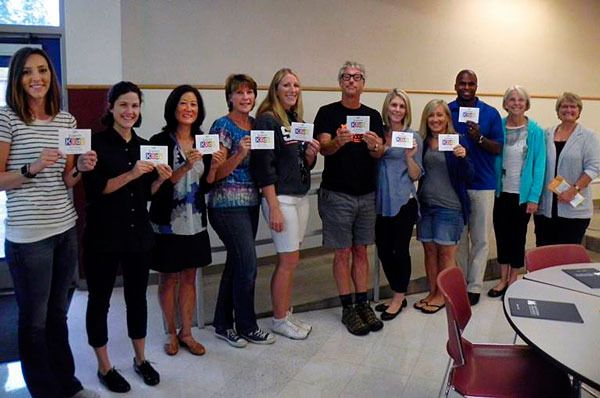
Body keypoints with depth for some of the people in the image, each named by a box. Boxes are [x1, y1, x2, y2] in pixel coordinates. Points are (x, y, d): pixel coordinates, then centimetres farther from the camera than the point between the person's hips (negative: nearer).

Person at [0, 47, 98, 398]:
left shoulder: (67, 120, 8)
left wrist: (80, 169, -8)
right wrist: (32, 168, -23)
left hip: (66, 228, 5)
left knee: (58, 313, 18)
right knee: (34, 319, 8)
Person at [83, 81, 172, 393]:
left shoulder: (145, 145, 9)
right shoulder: (96, 143, -7)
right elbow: (94, 188, -15)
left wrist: (161, 179, -7)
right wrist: (131, 174, -25)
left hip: (139, 234, 5)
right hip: (103, 236, -5)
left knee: (137, 296, 14)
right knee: (99, 299, 7)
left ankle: (140, 359, 31)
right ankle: (104, 367, 23)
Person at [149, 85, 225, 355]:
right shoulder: (161, 141, -10)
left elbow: (206, 186, 7)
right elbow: (158, 185, -15)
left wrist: (214, 166, -11)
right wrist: (185, 167, -26)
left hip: (195, 222, 4)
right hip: (168, 223, -4)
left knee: (189, 277, 12)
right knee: (168, 279, 9)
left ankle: (186, 333, 25)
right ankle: (171, 333, 26)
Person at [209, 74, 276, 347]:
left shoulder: (256, 125, 11)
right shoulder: (222, 126, -10)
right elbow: (217, 172, -12)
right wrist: (240, 153, -27)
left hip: (250, 203, 7)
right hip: (228, 205, -7)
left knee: (236, 263, 11)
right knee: (248, 265, -5)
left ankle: (223, 324, 23)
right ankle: (247, 327, 13)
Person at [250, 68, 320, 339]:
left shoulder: (298, 121, 14)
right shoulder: (267, 120, -9)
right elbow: (264, 167, -15)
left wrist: (311, 153, -4)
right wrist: (274, 207, -18)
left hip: (301, 197, 7)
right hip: (280, 198, -7)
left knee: (288, 261, 12)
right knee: (289, 260, -3)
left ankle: (286, 314, 23)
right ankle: (279, 320, 12)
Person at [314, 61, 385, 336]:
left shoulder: (372, 116, 10)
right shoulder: (327, 113, -1)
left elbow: (379, 154, 3)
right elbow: (324, 148, -13)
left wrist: (374, 145, -20)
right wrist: (338, 141, -34)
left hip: (366, 194, 4)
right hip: (337, 194, -3)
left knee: (361, 251, 11)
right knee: (343, 253, 2)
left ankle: (363, 304, 19)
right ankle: (347, 308, 12)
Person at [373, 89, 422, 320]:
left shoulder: (413, 137, -3)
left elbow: (416, 175, -4)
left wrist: (409, 156, -20)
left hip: (403, 201, -4)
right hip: (381, 201, 4)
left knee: (400, 250, 2)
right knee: (383, 250, 9)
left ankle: (399, 298, 18)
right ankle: (398, 296, 26)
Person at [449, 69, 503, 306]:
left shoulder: (491, 113, 1)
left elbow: (499, 149, -1)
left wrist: (479, 138, -19)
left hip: (483, 184, 0)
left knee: (480, 239, 4)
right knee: (458, 238, 10)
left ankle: (474, 285, 15)